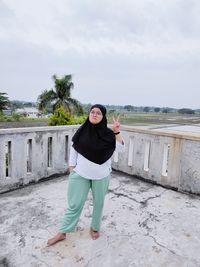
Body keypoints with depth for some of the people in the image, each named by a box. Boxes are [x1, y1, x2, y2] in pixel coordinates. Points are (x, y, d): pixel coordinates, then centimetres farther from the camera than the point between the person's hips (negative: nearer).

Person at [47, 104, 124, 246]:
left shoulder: (107, 133, -9)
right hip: (80, 174, 0)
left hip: (101, 176, 0)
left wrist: (117, 132, -25)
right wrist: (72, 167, 4)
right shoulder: (82, 130, -6)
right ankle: (62, 233, 26)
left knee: (99, 203, 17)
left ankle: (95, 228, 41)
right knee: (74, 204, 8)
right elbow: (74, 149, 3)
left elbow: (121, 148, -14)